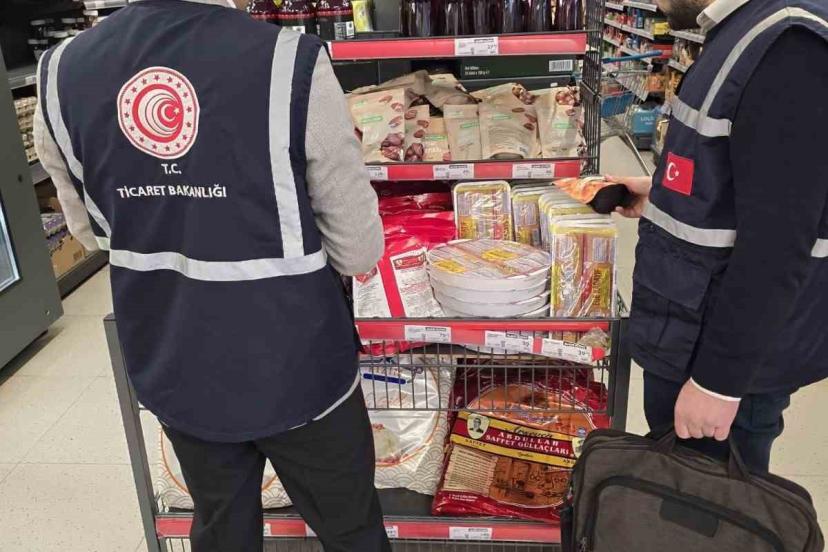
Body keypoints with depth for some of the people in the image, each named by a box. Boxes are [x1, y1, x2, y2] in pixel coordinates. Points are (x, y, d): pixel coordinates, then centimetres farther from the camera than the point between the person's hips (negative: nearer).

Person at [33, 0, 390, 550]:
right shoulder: (290, 63, -22)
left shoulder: (60, 74, -6)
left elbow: (92, 231, 8)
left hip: (173, 375, 5)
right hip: (295, 371, -4)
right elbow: (359, 250, -14)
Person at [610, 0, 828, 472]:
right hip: (699, 326, 9)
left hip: (735, 347, -9)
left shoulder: (789, 49, -24)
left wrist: (720, 379, -22)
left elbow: (777, 245, -26)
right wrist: (666, 197, 15)